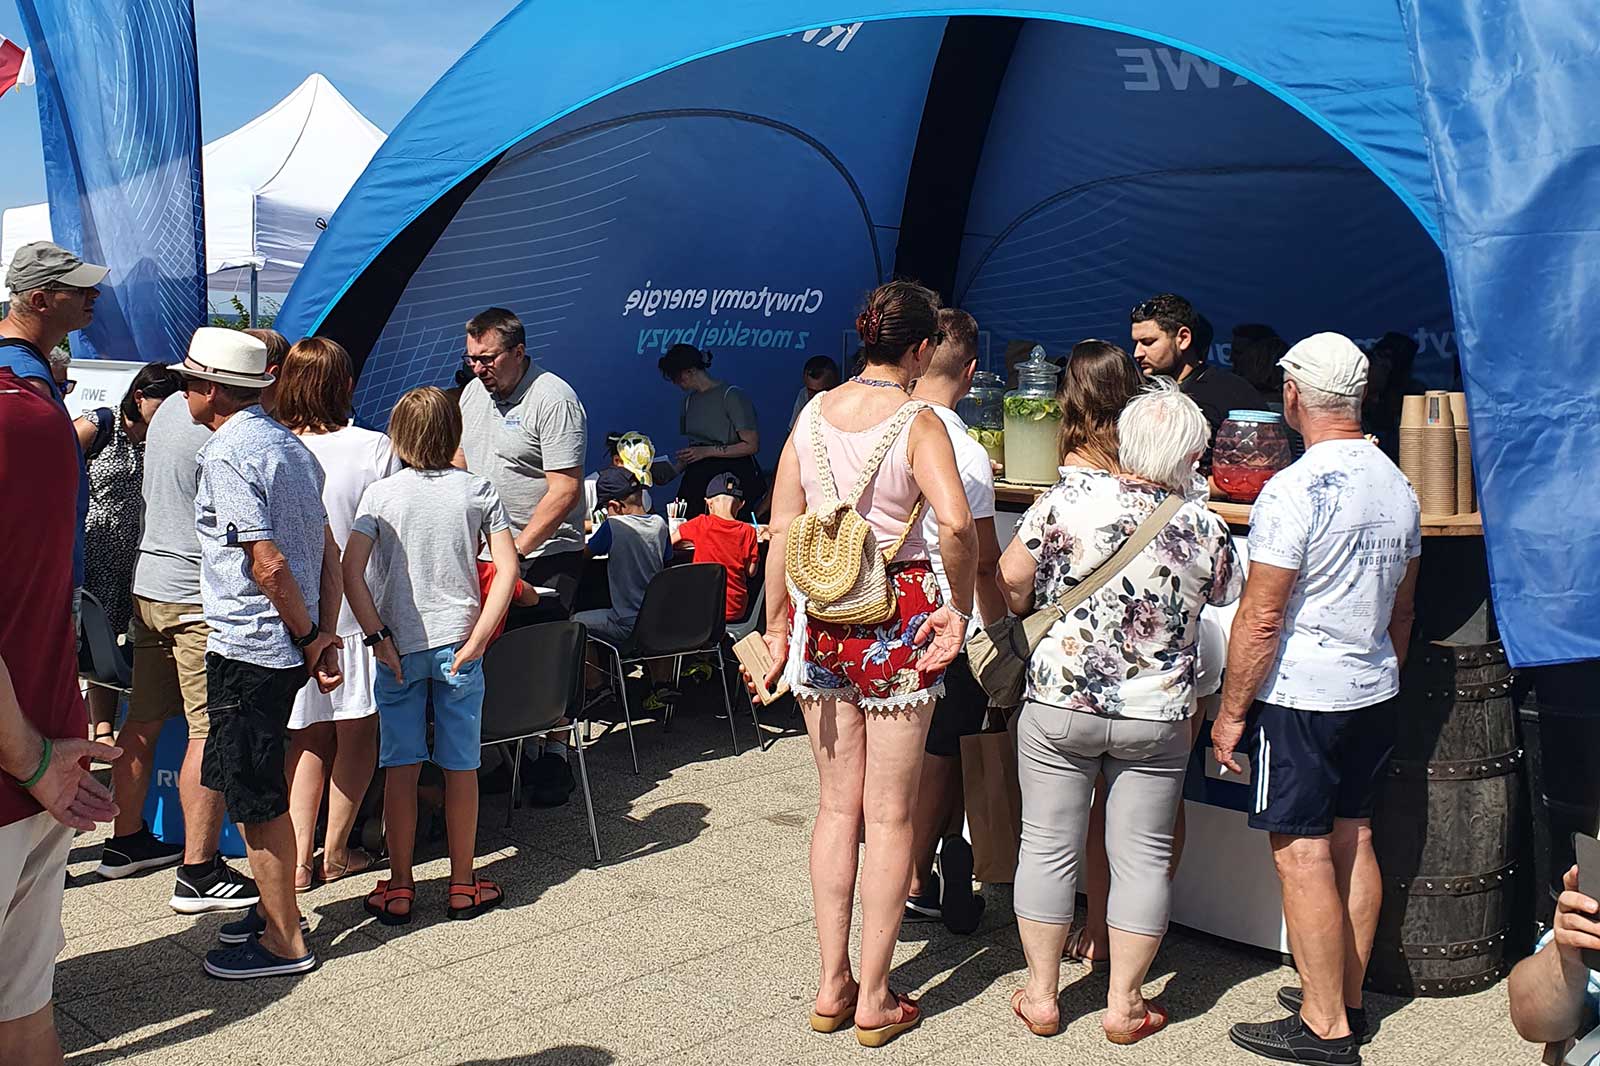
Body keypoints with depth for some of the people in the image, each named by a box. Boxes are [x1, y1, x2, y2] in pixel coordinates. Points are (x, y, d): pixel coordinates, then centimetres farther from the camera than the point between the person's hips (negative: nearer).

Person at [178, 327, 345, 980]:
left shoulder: (227, 454, -16)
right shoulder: (290, 445, 12)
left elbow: (268, 564, -22)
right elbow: (329, 551, 10)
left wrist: (308, 638, -10)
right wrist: (324, 636, 4)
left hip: (246, 649, -9)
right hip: (283, 648, 9)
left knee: (255, 798, 1)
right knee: (256, 788, 21)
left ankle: (285, 944, 12)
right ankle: (278, 906, 34)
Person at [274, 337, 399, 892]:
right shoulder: (374, 449, -11)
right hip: (358, 611, -2)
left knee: (308, 738, 15)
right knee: (357, 733, 13)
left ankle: (299, 857, 14)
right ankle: (336, 852, 21)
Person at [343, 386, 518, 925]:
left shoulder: (381, 494, -2)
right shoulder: (478, 490, 0)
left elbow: (351, 571, -11)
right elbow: (507, 568, -7)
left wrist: (377, 637, -8)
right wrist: (477, 638, -6)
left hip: (399, 645, 0)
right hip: (457, 642, 0)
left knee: (401, 767, 8)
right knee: (461, 765, 9)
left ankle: (399, 888, 15)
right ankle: (463, 886, 18)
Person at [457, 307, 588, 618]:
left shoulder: (554, 401, -14)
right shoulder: (472, 392, 11)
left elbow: (565, 492, -19)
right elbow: (459, 461, 21)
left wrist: (516, 551, -21)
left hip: (542, 560, -7)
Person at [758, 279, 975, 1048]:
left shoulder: (813, 414, 4)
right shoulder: (919, 423, -11)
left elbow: (782, 530, 3)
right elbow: (956, 524, -27)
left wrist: (776, 624, 11)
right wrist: (960, 606, -12)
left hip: (821, 616, 5)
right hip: (896, 620, -4)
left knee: (837, 806, 15)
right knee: (890, 817, 7)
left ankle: (832, 987, 23)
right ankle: (874, 1000, 16)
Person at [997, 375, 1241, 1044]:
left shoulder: (1068, 498, -11)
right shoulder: (1203, 528, -6)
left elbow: (1010, 582, -6)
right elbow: (1228, 598, 11)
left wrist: (1025, 620, 14)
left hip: (1059, 705, -1)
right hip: (1158, 716, 1)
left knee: (1048, 846, 11)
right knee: (1142, 857, 11)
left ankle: (1041, 995, 21)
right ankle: (1124, 1004, 20)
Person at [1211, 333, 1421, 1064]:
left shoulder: (1293, 490, -18)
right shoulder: (1398, 486, 8)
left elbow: (1260, 619, -18)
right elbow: (1402, 608, 17)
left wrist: (1230, 711, -10)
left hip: (1300, 698, -8)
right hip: (1374, 693, 8)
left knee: (1302, 855, -1)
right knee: (1353, 839, 15)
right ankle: (1346, 999, 26)